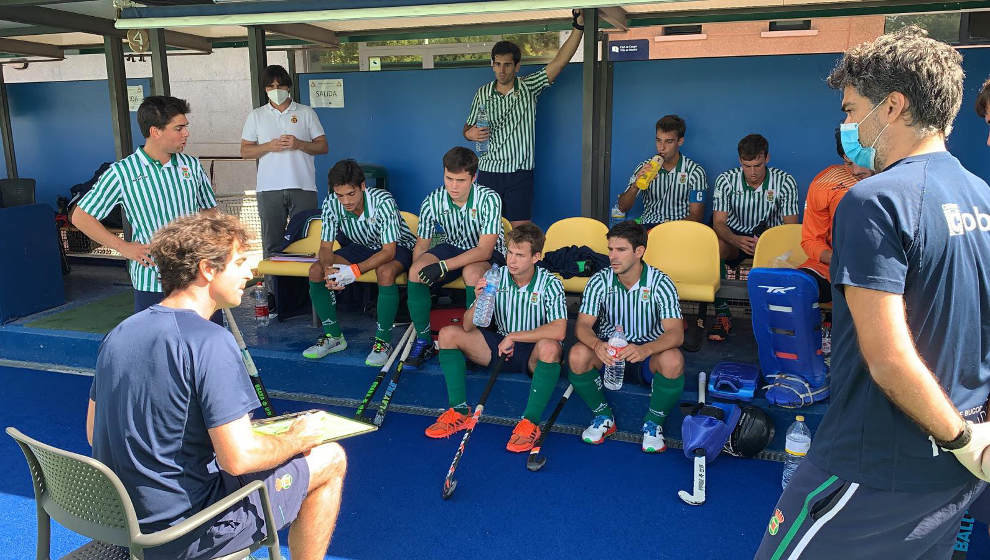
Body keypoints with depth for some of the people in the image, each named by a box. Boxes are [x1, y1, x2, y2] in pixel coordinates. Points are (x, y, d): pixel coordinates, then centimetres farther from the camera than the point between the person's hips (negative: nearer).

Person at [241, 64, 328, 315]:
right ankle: (273, 292, 10)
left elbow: (323, 146, 6)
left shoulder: (306, 113, 9)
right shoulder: (256, 116, 11)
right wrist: (269, 146, -9)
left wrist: (299, 144, -12)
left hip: (303, 186, -1)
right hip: (269, 189, 1)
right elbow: (245, 151, 9)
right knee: (272, 243, 3)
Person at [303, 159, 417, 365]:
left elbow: (389, 251, -32)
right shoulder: (331, 204, -18)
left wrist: (355, 271, -43)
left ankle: (383, 340, -22)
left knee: (385, 272, -39)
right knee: (316, 271, -14)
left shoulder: (383, 202, -33)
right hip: (361, 246, 6)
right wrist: (328, 270, -34)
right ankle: (333, 335, 0)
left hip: (397, 247, -5)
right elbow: (326, 247, -12)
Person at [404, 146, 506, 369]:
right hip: (452, 248, 4)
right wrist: (418, 274, -19)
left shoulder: (489, 199, -24)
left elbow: (484, 250, -27)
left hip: (488, 254, -4)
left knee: (472, 273, -38)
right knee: (416, 270, -24)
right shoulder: (432, 202, -13)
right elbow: (422, 244, -1)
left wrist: (444, 266, -34)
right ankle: (423, 340, -8)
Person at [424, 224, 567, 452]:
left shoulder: (550, 284, -15)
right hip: (501, 344, 4)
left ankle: (531, 422, -28)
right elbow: (468, 326, -7)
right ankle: (459, 411, -10)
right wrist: (479, 300, -27)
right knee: (448, 334, -11)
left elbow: (559, 331, -30)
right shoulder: (496, 278, -6)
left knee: (549, 347, -39)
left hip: (533, 354, -4)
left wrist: (514, 336, -23)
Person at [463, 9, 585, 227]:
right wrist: (470, 133, -7)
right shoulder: (482, 94, 8)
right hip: (488, 173, 2)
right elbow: (469, 126, 18)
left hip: (520, 174, -1)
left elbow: (559, 62, -8)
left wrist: (578, 27, -17)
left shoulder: (528, 87, 2)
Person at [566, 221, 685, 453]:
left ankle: (654, 423, -7)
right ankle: (603, 416, -4)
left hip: (649, 351, -1)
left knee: (673, 360, -35)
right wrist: (597, 344, -39)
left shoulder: (661, 283, -13)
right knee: (577, 354, -30)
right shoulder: (599, 281, -8)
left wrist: (645, 349, -45)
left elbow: (676, 333, -23)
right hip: (607, 350, 2)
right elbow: (582, 325, -14)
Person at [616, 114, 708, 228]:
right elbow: (623, 208, 3)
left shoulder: (695, 172, 0)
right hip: (648, 226, 1)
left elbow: (696, 215, -2)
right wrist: (635, 186, -16)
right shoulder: (645, 168, 6)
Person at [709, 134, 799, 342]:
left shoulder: (785, 182, -8)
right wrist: (736, 240, -35)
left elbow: (790, 225, -9)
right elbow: (718, 222, -12)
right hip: (734, 237, 1)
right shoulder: (726, 180, -7)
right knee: (713, 247, -33)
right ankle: (722, 313, -25)